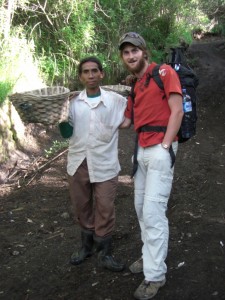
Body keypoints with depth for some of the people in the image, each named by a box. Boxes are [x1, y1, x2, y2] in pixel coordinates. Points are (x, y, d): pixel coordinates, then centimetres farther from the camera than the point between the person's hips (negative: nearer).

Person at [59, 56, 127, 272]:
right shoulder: (73, 102, 4)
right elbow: (67, 133, 5)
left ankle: (104, 253, 21)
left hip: (104, 164, -3)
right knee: (81, 207, 16)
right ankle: (87, 245, 37)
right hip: (78, 163, 3)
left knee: (104, 210, 3)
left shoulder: (115, 100, -3)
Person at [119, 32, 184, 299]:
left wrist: (165, 147, -17)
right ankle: (151, 255, 29)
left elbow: (177, 111, -13)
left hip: (160, 150, -8)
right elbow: (126, 121, 19)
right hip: (142, 150, 8)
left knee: (153, 212, -8)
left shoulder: (164, 72, -5)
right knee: (141, 207, 13)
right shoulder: (134, 86, 18)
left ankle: (155, 274, 3)